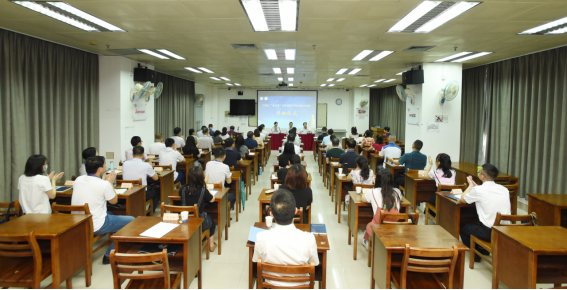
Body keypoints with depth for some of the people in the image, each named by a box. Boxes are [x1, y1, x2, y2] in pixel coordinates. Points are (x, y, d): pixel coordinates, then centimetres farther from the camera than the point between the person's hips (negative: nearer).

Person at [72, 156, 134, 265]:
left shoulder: (78, 180, 1)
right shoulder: (104, 184, -18)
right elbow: (114, 201, -1)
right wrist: (110, 183, 7)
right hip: (95, 227, -8)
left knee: (110, 214, 32)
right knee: (131, 221, 5)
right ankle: (109, 255, 8)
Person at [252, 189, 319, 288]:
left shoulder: (261, 238, -30)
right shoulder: (308, 239, -31)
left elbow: (256, 262, -9)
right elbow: (315, 264, -11)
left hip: (272, 284, 0)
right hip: (300, 284, 0)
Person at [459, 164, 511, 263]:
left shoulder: (479, 190, -13)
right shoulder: (504, 189, 5)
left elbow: (462, 199, 4)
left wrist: (471, 185, 18)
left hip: (489, 233, -7)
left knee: (462, 227, 19)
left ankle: (475, 254, 21)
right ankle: (483, 250, 41)